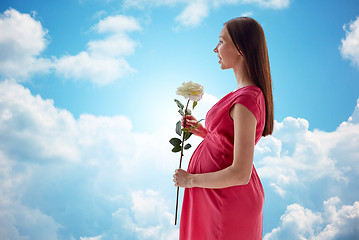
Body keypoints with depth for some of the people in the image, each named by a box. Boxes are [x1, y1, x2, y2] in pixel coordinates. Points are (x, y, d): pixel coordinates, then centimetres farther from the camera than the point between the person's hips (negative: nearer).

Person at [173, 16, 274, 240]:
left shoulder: (246, 100, -27)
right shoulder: (252, 92, 3)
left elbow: (241, 174, -28)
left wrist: (190, 180, -17)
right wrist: (204, 131, 4)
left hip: (229, 200, -9)